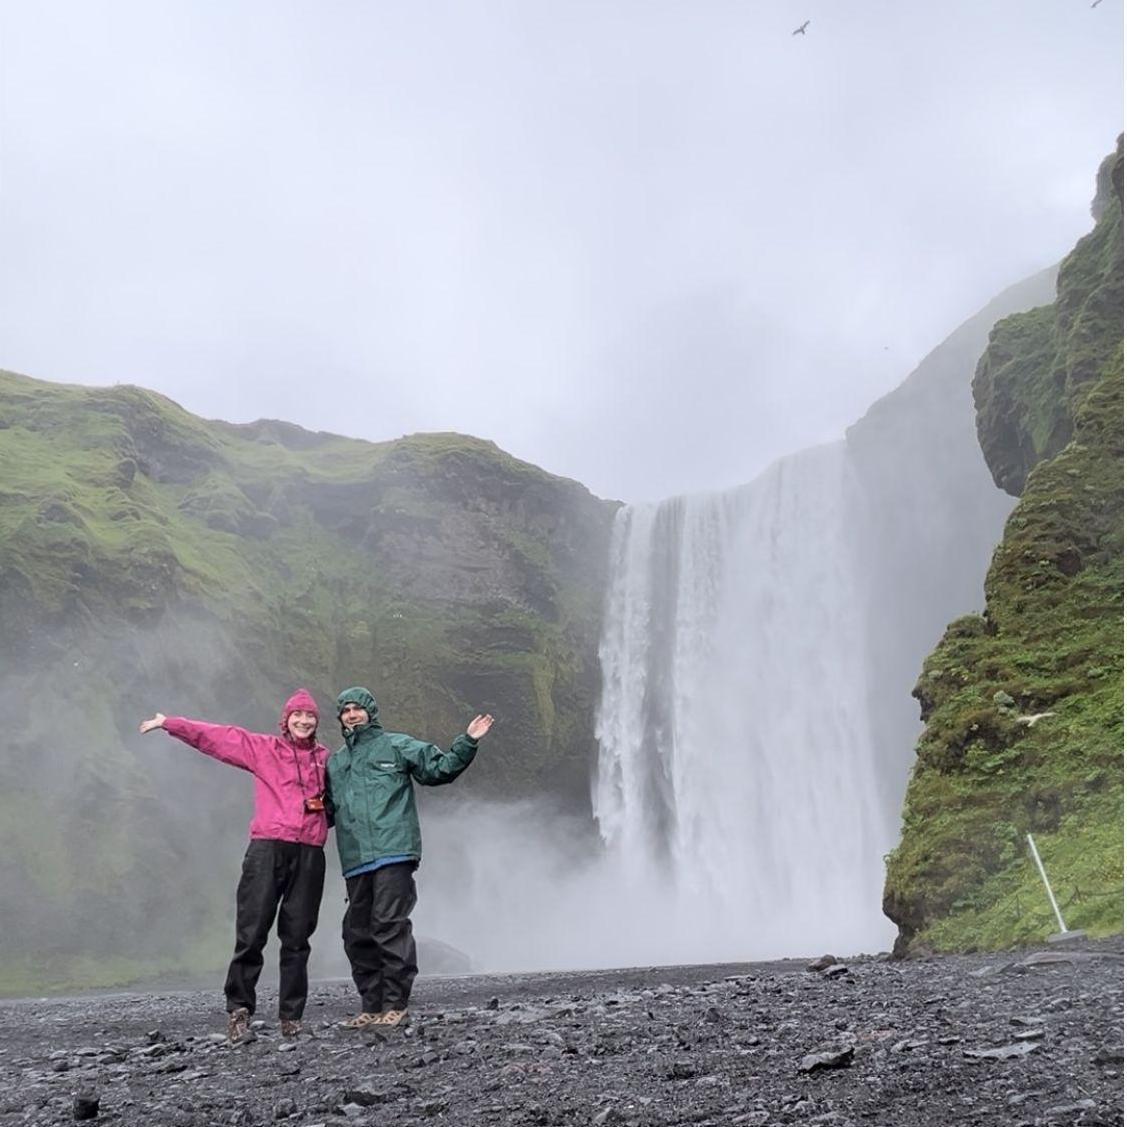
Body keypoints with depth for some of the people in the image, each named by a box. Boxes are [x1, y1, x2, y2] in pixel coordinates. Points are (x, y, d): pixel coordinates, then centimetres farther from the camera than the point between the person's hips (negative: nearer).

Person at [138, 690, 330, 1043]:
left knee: (296, 938, 5)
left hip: (310, 854, 2)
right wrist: (169, 723, 1)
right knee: (251, 934, -5)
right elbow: (213, 736, 6)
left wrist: (325, 804, 7)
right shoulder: (262, 748, 8)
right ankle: (238, 1011, 5)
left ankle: (291, 1017, 11)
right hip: (268, 848, -2)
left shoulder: (325, 757, 15)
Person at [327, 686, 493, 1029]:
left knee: (391, 925, -10)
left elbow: (439, 768, 5)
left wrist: (467, 743, -6)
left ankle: (395, 1005, -3)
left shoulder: (396, 746, 10)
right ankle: (372, 1005, 17)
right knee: (357, 933, 6)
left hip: (393, 854, -5)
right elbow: (327, 809, 28)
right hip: (355, 861, 5)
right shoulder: (334, 762, 24)